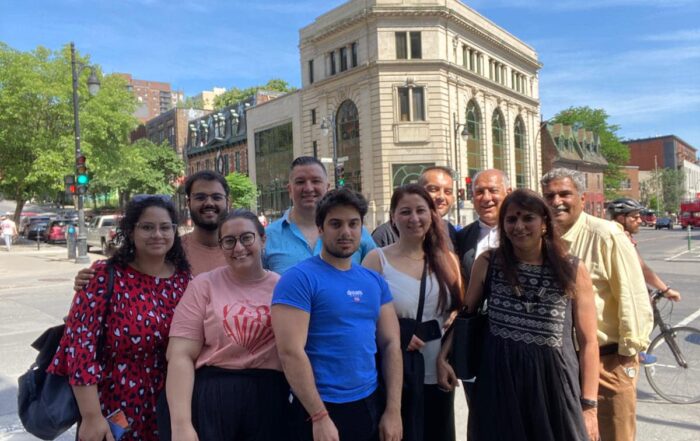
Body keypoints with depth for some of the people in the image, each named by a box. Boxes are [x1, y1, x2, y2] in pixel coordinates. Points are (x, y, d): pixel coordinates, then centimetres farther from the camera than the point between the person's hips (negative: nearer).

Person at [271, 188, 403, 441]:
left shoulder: (375, 281, 6)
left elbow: (391, 344, 6)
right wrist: (320, 417, -17)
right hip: (323, 408, -6)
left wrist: (393, 409, 0)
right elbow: (291, 352, -17)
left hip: (372, 404, 6)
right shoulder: (299, 279, -13)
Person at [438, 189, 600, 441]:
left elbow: (588, 342, 2)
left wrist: (588, 405, 0)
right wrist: (443, 357, -2)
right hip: (498, 384, 1)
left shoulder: (573, 271, -1)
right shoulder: (488, 263, 0)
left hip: (554, 387, 0)